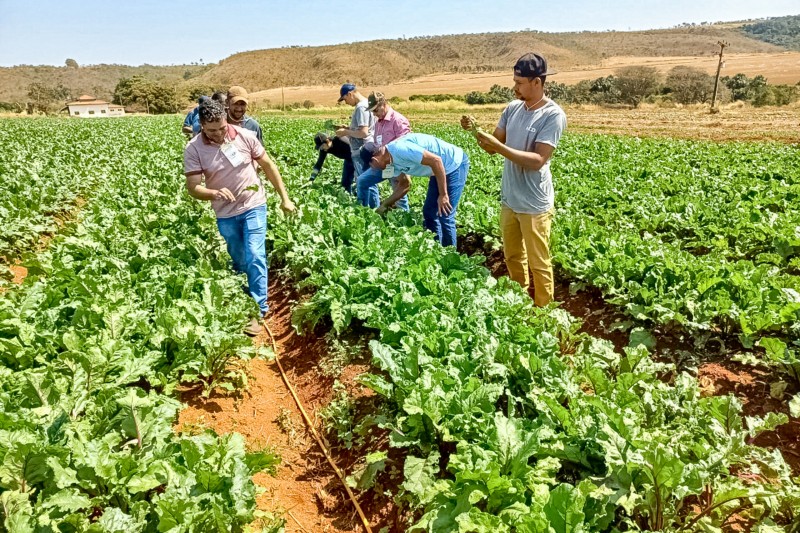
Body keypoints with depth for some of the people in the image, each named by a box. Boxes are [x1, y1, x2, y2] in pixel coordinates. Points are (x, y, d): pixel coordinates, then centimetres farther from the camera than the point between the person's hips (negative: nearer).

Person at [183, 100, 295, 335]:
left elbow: (268, 166, -2)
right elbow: (193, 187, -16)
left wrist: (284, 197, -1)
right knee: (239, 261, 16)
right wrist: (215, 193, -37)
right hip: (225, 214, 2)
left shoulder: (245, 136, -13)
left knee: (254, 257, -10)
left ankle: (258, 310, -1)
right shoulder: (193, 149, -14)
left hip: (253, 205, -1)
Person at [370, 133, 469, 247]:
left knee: (444, 216, -8)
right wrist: (384, 206, 14)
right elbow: (404, 184, 18)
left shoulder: (400, 149, -27)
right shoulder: (392, 159, 3)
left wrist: (443, 195, -24)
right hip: (441, 169, 10)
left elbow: (436, 160, -28)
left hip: (455, 164, -10)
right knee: (429, 212, 12)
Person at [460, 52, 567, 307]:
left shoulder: (553, 115, -17)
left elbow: (537, 161, -24)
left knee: (538, 263, 7)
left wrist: (499, 147, -30)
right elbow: (494, 145, 8)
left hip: (534, 205, -7)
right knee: (512, 258, 20)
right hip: (509, 200, 7)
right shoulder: (512, 108, 4)